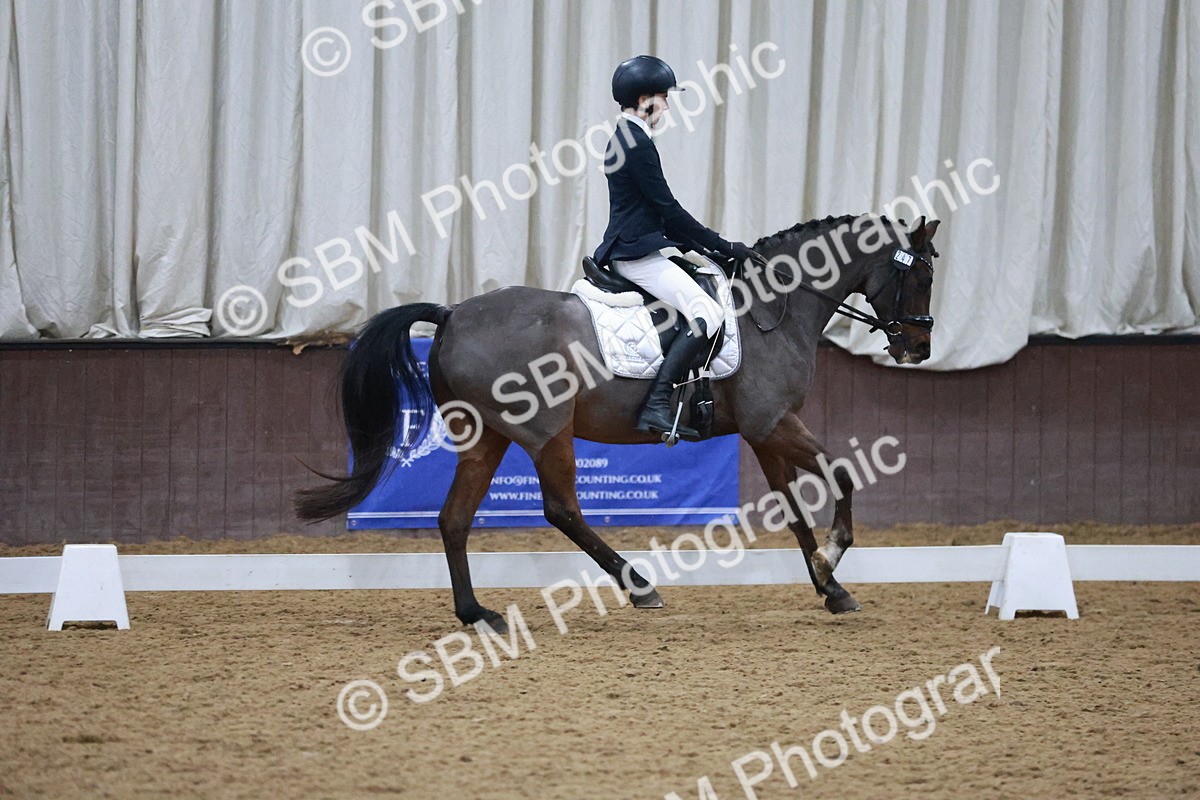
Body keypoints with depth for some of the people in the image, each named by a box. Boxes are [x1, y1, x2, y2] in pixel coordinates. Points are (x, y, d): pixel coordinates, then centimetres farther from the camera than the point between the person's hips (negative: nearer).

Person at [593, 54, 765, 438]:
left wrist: (695, 244, 17)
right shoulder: (638, 143, -15)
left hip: (627, 250, 11)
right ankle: (656, 406, -29)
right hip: (638, 254, -11)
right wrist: (723, 246, -9)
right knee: (708, 314, -21)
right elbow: (667, 208, -16)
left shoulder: (623, 139, 17)